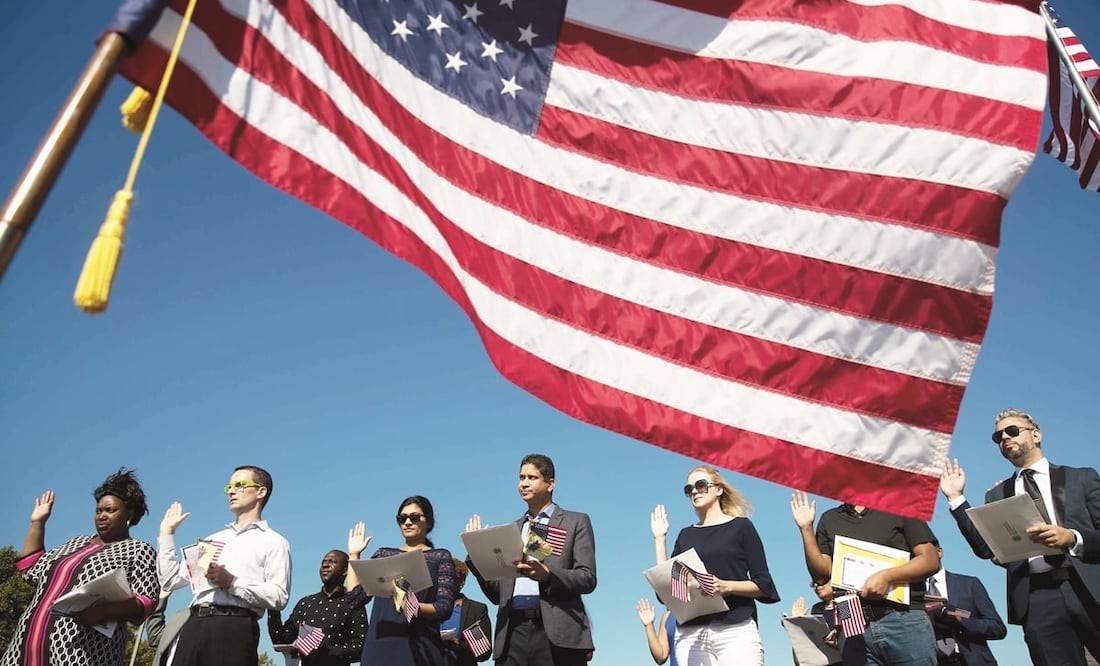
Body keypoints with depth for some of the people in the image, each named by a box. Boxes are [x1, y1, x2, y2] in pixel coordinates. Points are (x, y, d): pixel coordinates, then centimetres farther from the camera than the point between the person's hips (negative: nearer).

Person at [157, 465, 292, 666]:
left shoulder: (273, 542, 6)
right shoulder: (213, 539, 28)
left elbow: (279, 596, -6)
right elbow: (171, 580, 23)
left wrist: (232, 583, -13)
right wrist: (167, 533, 25)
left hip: (234, 628, -6)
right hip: (194, 626, 6)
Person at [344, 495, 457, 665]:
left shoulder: (441, 556, 8)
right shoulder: (383, 555, 18)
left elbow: (445, 608, -2)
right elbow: (354, 599, 11)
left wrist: (415, 607, -20)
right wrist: (354, 555, 12)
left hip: (418, 647, -2)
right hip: (380, 645, 3)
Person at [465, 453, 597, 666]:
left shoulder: (576, 522, 9)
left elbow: (587, 578, -2)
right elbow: (497, 593, 17)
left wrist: (547, 575, -18)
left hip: (557, 632, -3)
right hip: (513, 632, 4)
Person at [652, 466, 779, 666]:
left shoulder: (740, 526, 8)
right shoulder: (686, 535, 18)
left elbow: (764, 585, 2)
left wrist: (727, 586, -15)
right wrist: (659, 538, 10)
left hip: (735, 631, -3)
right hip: (690, 635, 3)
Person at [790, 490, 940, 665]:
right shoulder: (829, 519, 15)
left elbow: (931, 561, 0)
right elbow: (821, 575, 8)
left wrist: (888, 576, -15)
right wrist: (806, 528, -2)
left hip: (904, 620, -2)